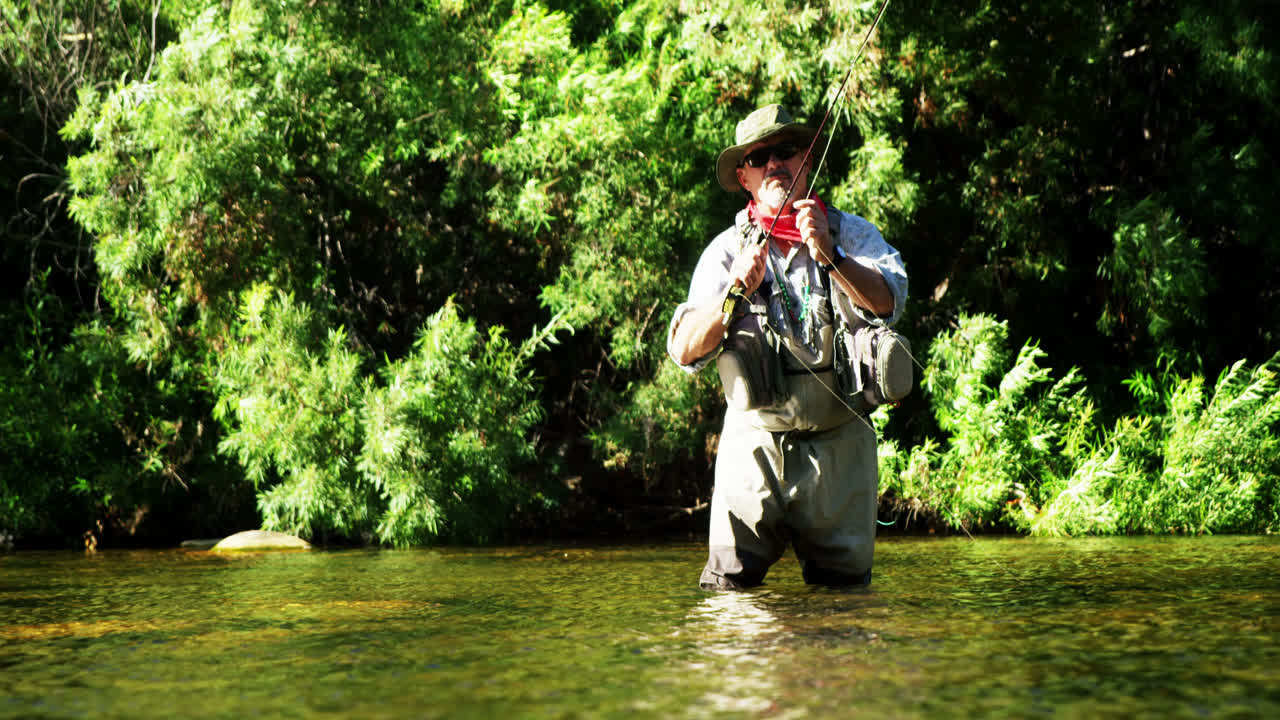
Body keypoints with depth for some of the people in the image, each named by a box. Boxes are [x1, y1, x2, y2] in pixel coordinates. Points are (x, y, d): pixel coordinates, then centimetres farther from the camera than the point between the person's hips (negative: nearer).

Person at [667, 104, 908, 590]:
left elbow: (887, 301, -12)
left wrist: (829, 255, -24)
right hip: (755, 441, 0)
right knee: (729, 585, -10)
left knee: (844, 586, 3)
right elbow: (685, 351, -2)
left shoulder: (852, 234, 8)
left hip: (839, 444, 1)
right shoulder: (726, 250, 8)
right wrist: (736, 291, -16)